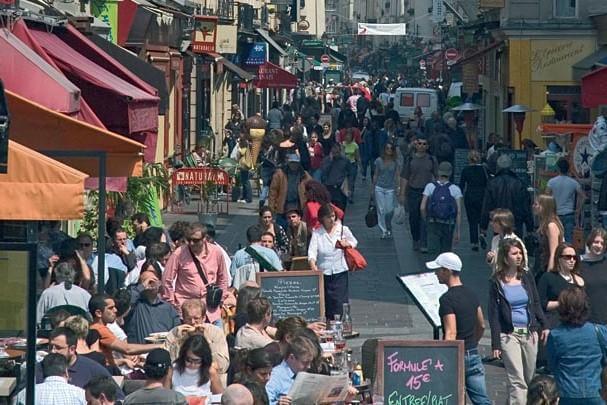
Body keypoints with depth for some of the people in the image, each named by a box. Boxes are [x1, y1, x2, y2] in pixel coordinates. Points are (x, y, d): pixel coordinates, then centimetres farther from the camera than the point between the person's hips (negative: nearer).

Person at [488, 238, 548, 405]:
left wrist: (543, 325, 3)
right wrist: (495, 343, -9)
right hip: (509, 335, -5)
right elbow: (493, 314, -4)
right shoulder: (496, 282, -4)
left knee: (529, 378, 10)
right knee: (517, 381, -12)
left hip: (530, 333, 5)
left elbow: (536, 304, 16)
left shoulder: (527, 277, 8)